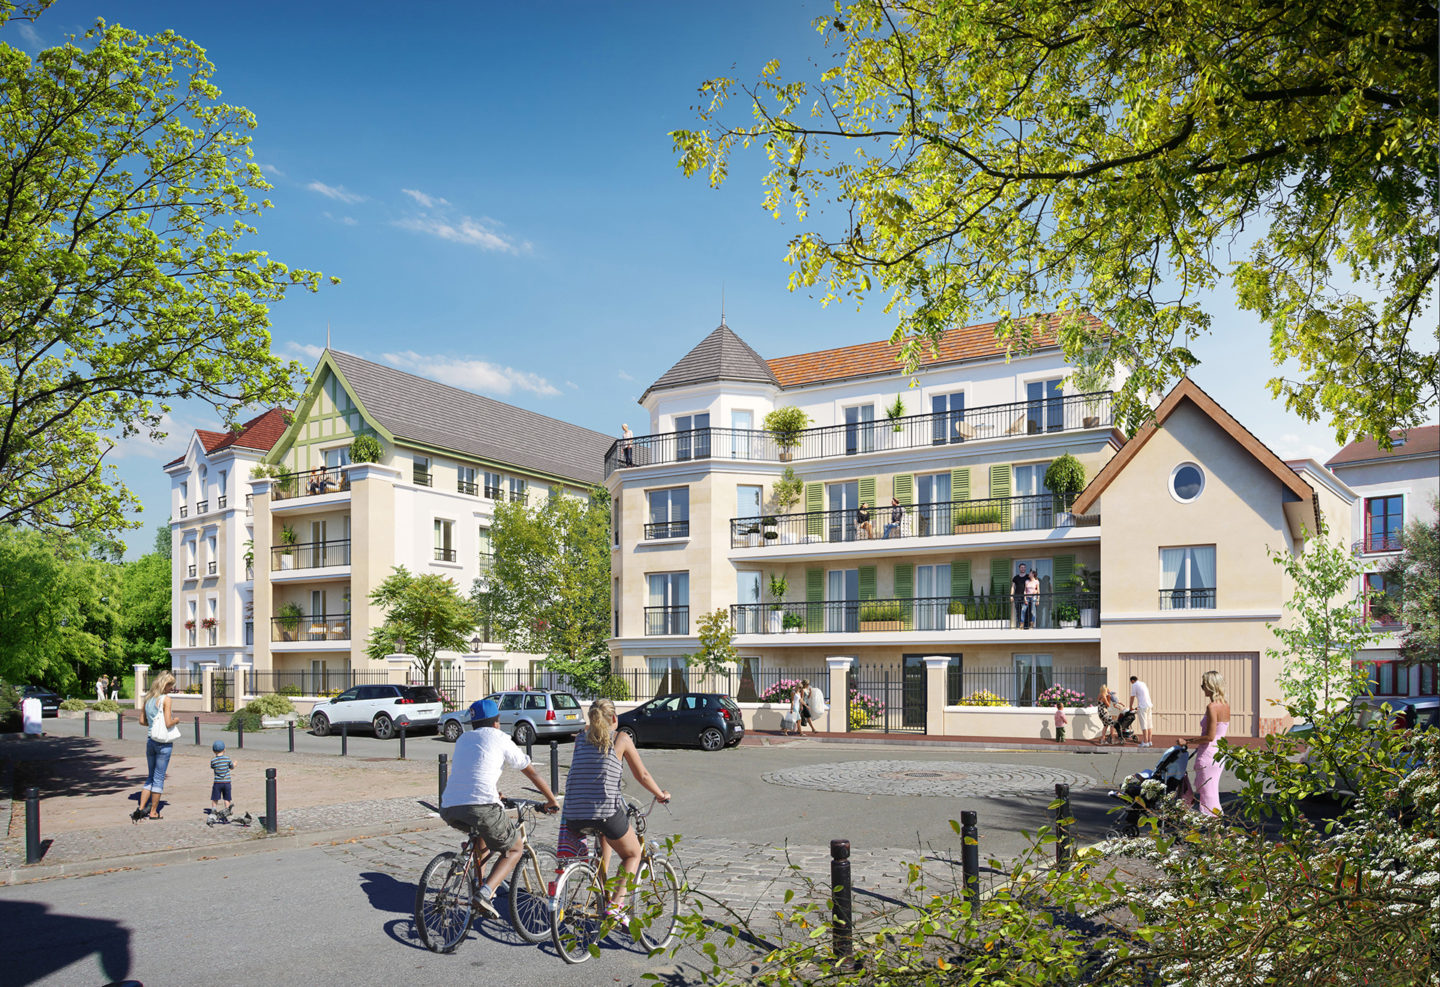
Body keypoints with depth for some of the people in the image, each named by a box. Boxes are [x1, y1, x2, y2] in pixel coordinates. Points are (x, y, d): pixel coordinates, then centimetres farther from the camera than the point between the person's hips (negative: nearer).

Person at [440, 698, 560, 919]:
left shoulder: (463, 739, 25)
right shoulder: (500, 739, 11)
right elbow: (532, 773, 17)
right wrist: (552, 801, 30)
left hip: (449, 808, 6)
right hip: (482, 806, -6)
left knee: (480, 830, 38)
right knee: (513, 851, 13)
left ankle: (479, 883, 30)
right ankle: (485, 894, -10)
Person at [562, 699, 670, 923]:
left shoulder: (580, 739, 15)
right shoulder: (621, 738, 5)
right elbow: (642, 775, 11)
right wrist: (661, 794, 27)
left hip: (574, 814, 5)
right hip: (606, 809, -4)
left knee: (604, 840, 35)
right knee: (633, 855, 18)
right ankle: (615, 904, 2)